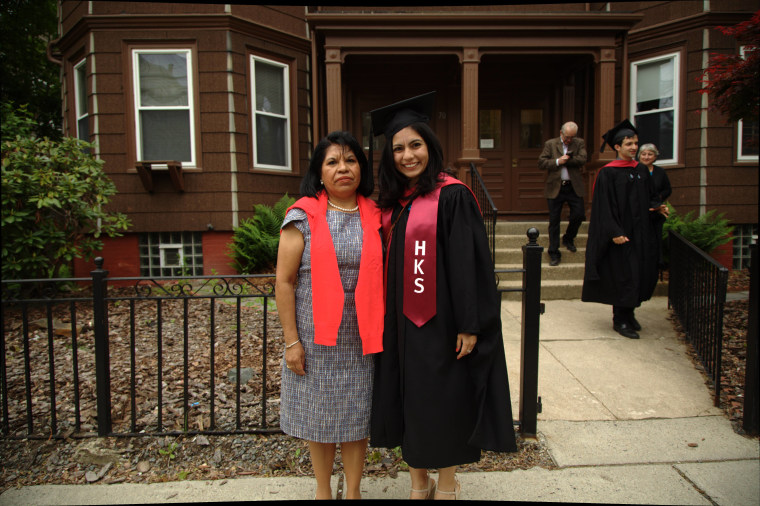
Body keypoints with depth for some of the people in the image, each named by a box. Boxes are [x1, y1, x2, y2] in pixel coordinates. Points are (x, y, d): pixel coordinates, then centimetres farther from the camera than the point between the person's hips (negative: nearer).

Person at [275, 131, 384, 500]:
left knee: (356, 417, 11)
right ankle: (323, 490, 34)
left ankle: (353, 491, 31)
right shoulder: (303, 216, -4)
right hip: (315, 339, -2)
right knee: (320, 416, 12)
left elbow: (383, 277, 10)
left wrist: (380, 331, 4)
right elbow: (284, 282, -6)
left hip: (360, 341, 2)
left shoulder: (374, 217, 5)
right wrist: (292, 341, -10)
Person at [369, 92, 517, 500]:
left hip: (440, 320, -6)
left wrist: (469, 325, -16)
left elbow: (468, 262, -14)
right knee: (409, 398, 14)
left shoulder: (452, 196, -11)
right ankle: (418, 481, 33)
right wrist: (385, 319, 11)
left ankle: (447, 483, 30)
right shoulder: (391, 201, 9)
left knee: (443, 399, 7)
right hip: (399, 321, 6)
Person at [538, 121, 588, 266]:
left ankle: (568, 238, 27)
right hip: (555, 187, -1)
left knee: (578, 215, -4)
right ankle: (554, 253, 10)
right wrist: (557, 162, -15)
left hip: (574, 187, 1)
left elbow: (583, 159, -11)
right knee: (554, 221, 2)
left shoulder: (580, 143, 6)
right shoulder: (550, 144, 4)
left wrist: (564, 160, -11)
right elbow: (541, 163, -4)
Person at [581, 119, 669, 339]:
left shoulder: (642, 170, 10)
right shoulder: (608, 173, -10)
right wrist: (614, 232, -20)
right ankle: (620, 320, 11)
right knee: (622, 275, -3)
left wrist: (658, 206, -4)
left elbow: (649, 196, 18)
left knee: (641, 274, 11)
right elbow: (605, 206, -14)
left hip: (641, 232, 7)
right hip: (620, 233, -7)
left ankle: (629, 314, 28)